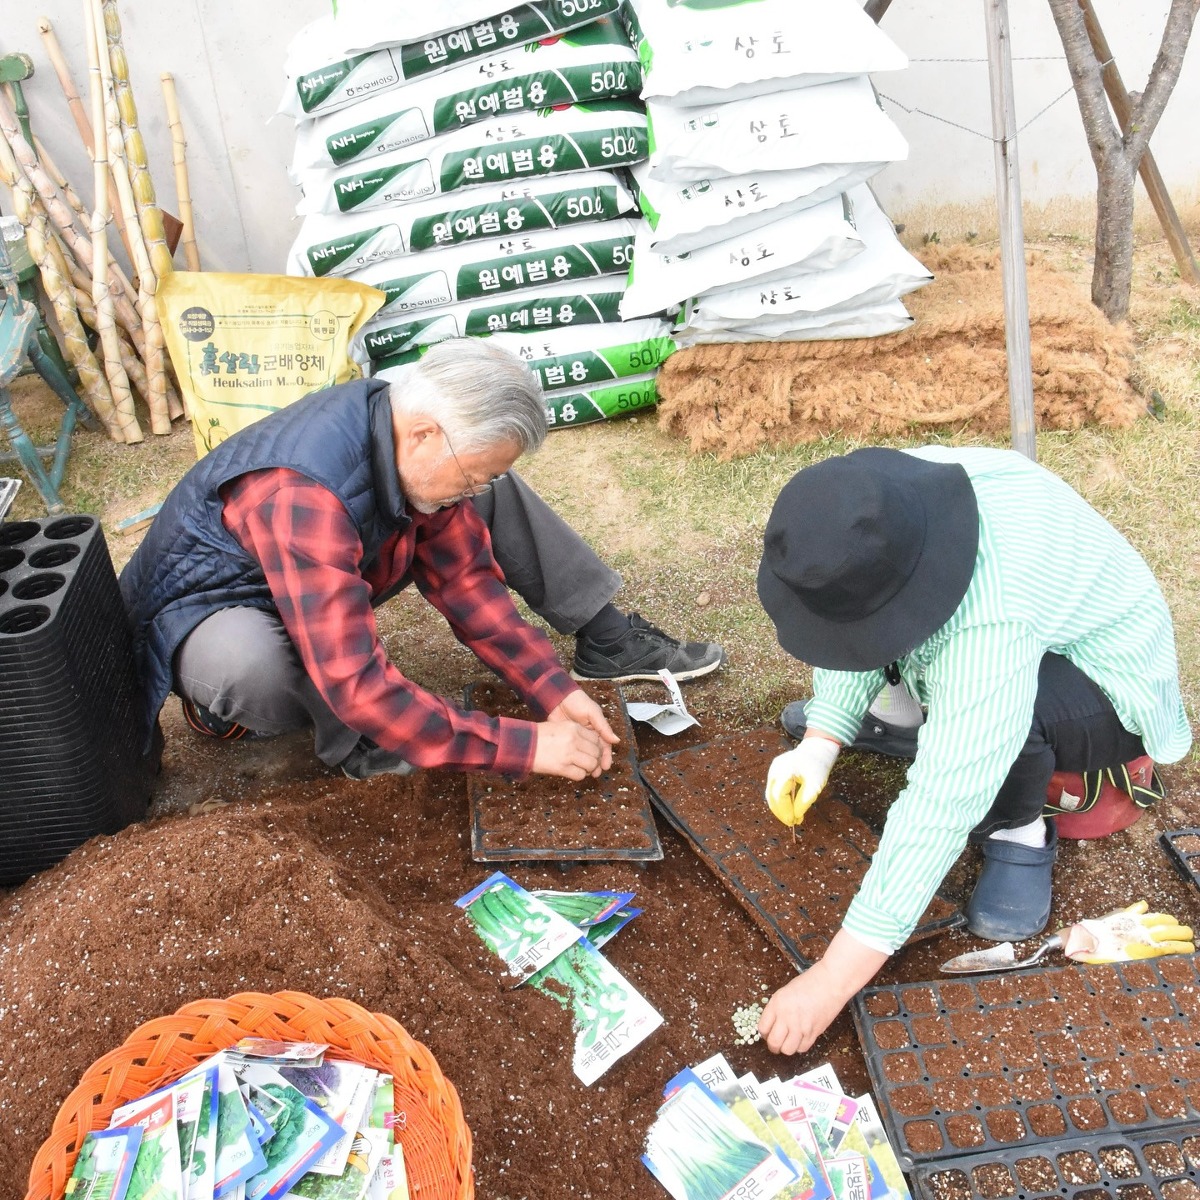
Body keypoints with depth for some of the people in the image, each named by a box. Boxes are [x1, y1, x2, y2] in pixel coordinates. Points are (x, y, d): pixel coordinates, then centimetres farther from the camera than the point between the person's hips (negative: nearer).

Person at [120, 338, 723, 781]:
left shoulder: (412, 447, -16)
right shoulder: (303, 495, -40)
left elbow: (465, 579, -6)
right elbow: (358, 687, -43)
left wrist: (554, 690, -13)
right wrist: (525, 746, -38)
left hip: (330, 580, 7)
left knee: (495, 490, -2)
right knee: (252, 665, -45)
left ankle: (606, 641, 4)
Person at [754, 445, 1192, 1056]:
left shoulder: (993, 627, -44)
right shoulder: (887, 507, -25)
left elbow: (940, 810, -42)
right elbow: (853, 617, -6)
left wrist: (831, 982, -39)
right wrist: (822, 740, -17)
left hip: (1110, 690, -6)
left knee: (995, 712, -39)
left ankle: (1018, 832, -8)